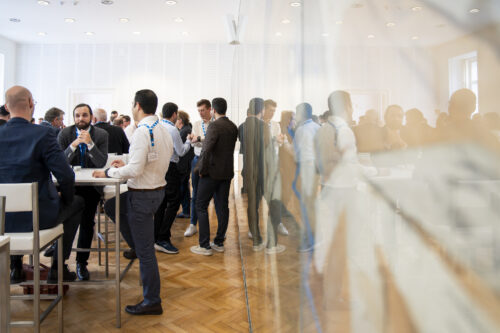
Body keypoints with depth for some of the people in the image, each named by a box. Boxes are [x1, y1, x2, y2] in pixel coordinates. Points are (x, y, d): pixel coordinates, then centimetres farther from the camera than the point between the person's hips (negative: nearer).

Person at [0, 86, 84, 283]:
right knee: (77, 202, 23)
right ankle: (57, 267, 22)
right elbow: (66, 176, -19)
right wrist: (66, 199, 1)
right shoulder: (43, 134, -17)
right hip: (38, 217, -5)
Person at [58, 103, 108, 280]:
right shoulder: (65, 134, -2)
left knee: (87, 222, -3)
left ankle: (82, 262, 13)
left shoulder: (101, 134, -4)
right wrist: (73, 145, -23)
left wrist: (90, 143, -24)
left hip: (92, 185, 0)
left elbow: (102, 163, -12)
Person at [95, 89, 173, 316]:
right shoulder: (163, 130, 7)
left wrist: (109, 172, -10)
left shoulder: (142, 131, -20)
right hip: (157, 188, 9)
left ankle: (152, 302, 16)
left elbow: (135, 170, -25)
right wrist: (126, 165, 15)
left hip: (143, 195, -9)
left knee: (145, 250, 2)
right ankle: (139, 249, 30)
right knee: (111, 206, 26)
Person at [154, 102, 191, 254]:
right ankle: (162, 240, -4)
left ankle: (156, 237, 20)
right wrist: (188, 141, 10)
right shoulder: (172, 129, -14)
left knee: (161, 202, 14)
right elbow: (181, 152, -9)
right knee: (173, 202, -3)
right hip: (169, 168, -8)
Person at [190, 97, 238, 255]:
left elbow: (207, 149, -26)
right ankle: (219, 242, 20)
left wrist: (202, 169, -14)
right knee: (223, 206, 11)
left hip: (212, 172, -7)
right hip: (227, 172, 7)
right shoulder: (233, 127, 7)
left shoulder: (214, 126, -16)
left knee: (201, 206, 3)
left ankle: (205, 245, 5)